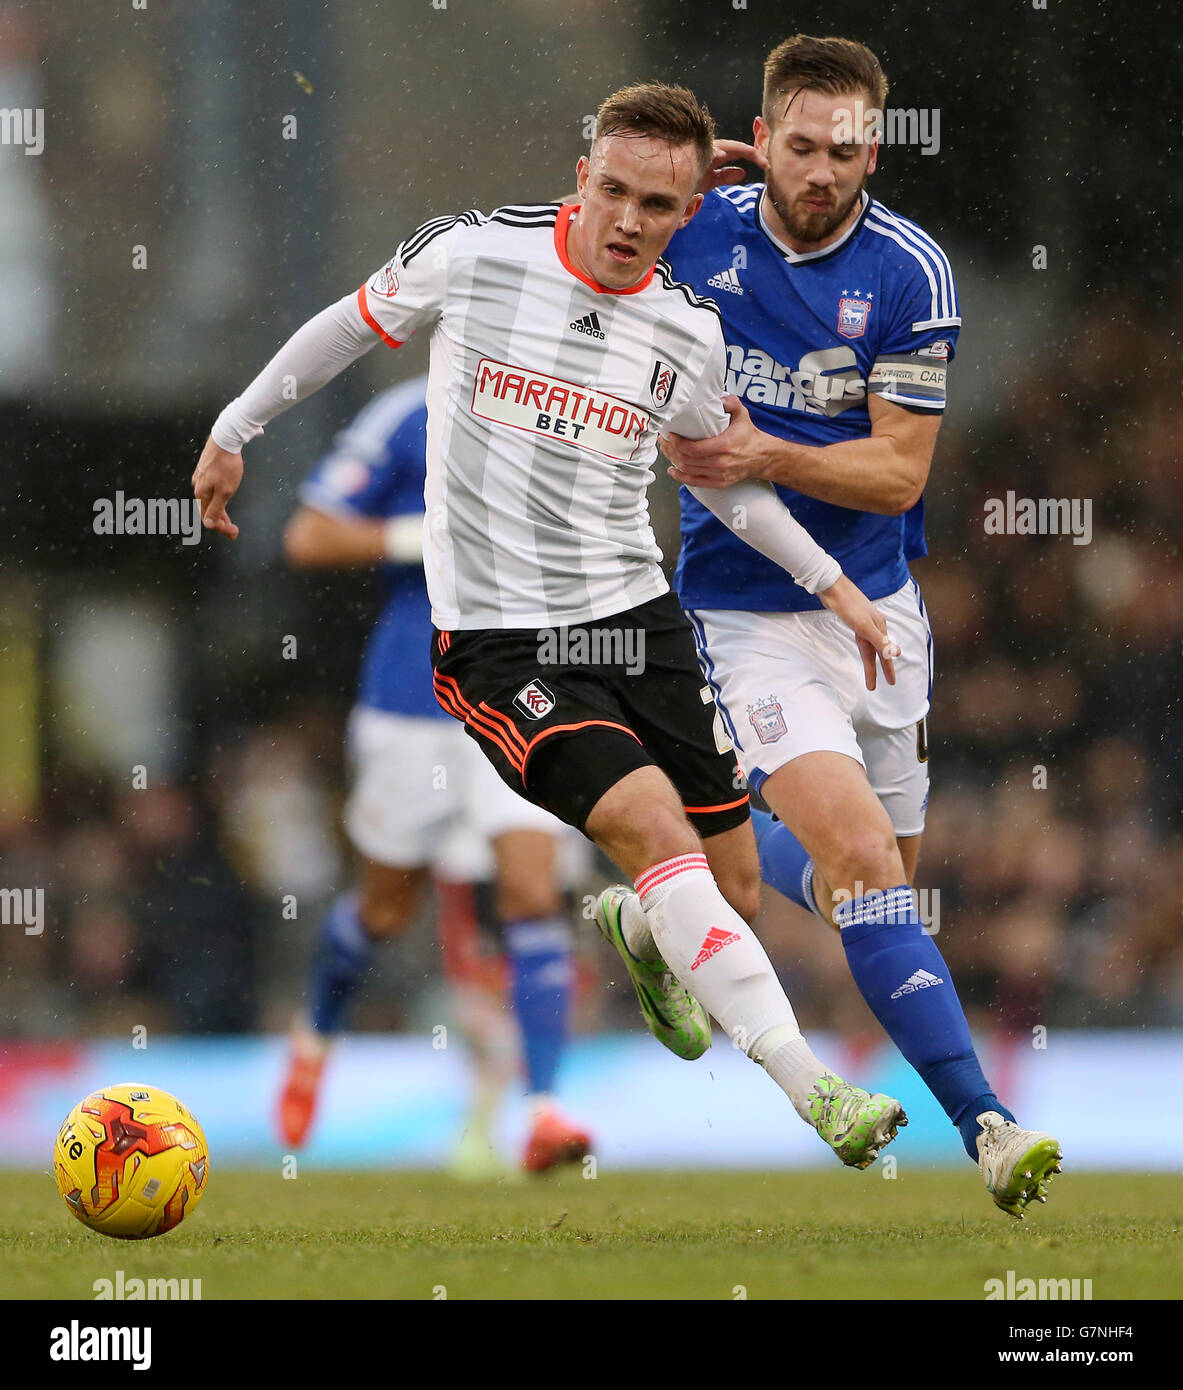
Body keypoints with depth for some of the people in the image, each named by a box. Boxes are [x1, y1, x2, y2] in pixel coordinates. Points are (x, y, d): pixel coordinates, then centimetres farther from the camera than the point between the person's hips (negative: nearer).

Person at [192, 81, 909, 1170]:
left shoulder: (690, 331, 1)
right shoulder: (472, 253, -9)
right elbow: (351, 326, 9)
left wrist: (833, 584, 16)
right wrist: (234, 432, 17)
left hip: (637, 618, 5)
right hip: (495, 640, -4)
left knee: (731, 893, 4)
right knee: (655, 827, -25)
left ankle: (639, 936, 43)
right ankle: (813, 1091, -30)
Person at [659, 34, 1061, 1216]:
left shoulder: (909, 272, -10)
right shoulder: (697, 232, -7)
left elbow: (900, 473, -11)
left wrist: (766, 457, -26)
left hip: (874, 599, 3)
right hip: (745, 610, -3)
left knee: (887, 877, 13)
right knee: (860, 855, -20)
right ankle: (983, 1126, -24)